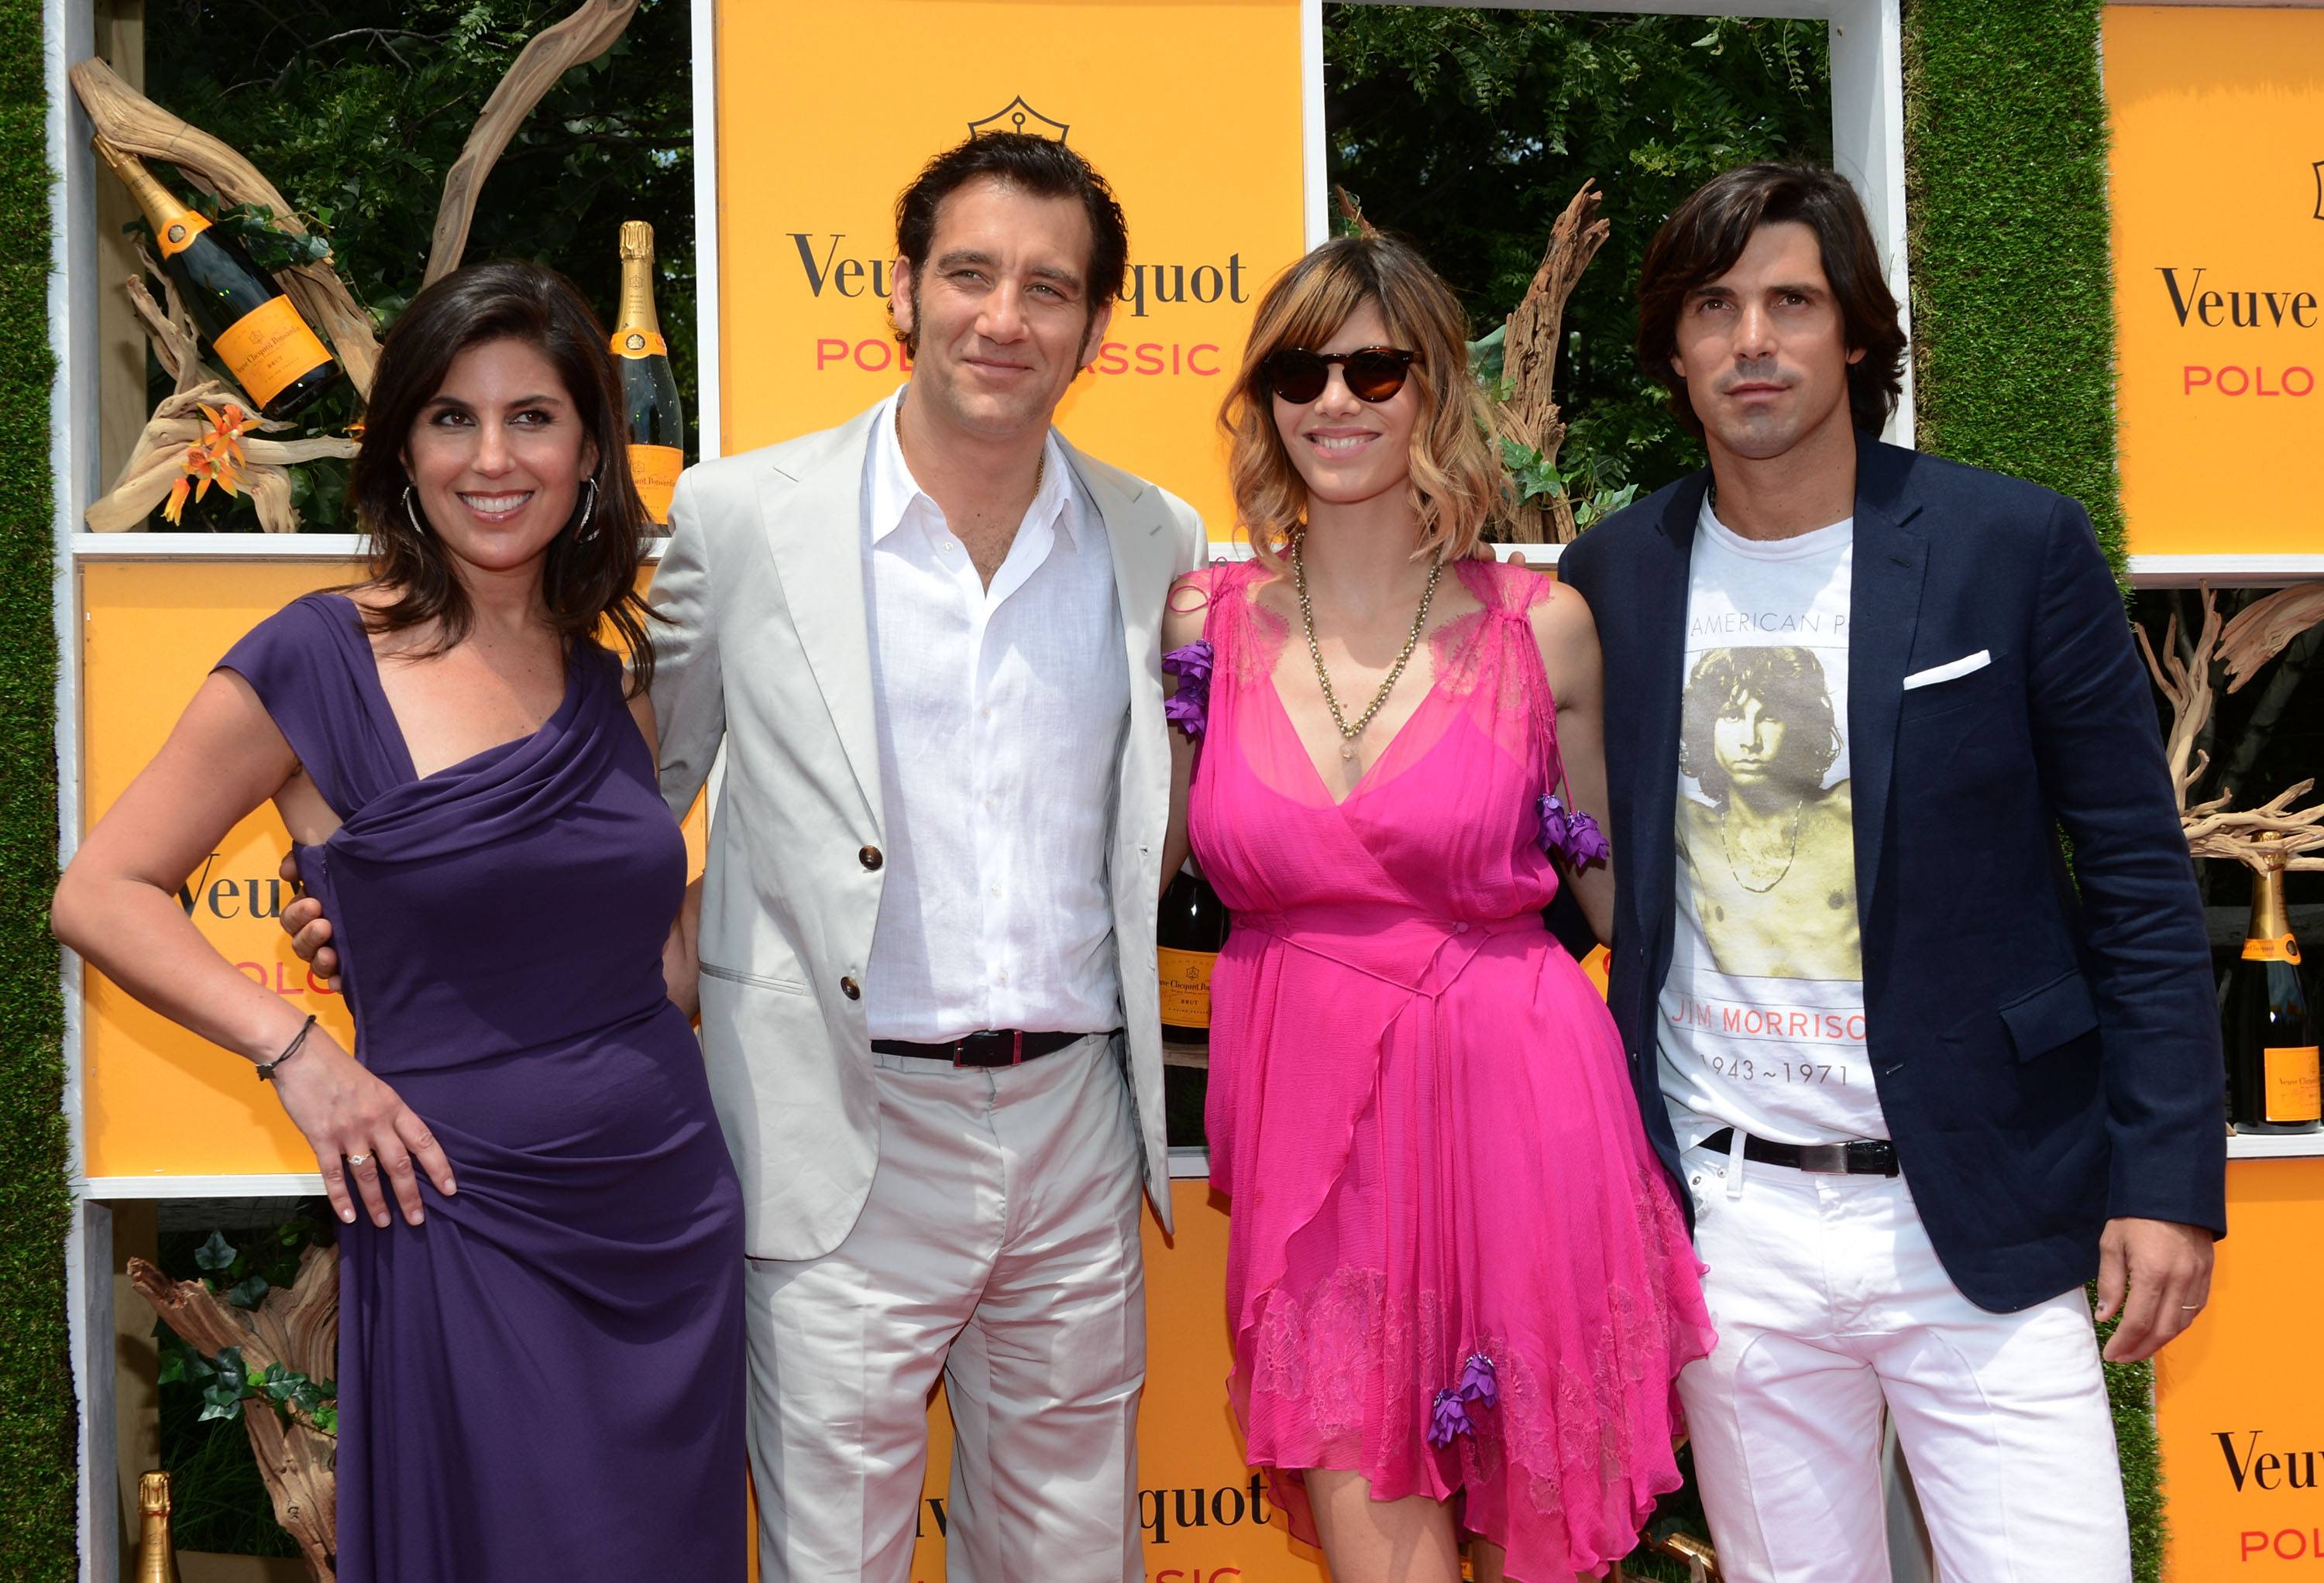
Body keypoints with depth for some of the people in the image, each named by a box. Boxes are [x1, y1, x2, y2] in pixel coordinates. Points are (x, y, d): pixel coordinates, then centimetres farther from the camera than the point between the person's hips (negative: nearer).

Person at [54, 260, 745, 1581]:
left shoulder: (613, 685, 9)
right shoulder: (320, 662, -6)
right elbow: (102, 894, -4)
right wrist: (296, 1051, -13)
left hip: (674, 1220, 5)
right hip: (467, 1226, -5)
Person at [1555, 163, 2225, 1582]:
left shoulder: (2016, 545, -4)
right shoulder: (1614, 578, 3)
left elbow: (2141, 879, -2)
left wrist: (2171, 1182, -7)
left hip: (1978, 1223, -2)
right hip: (1729, 1221, 2)